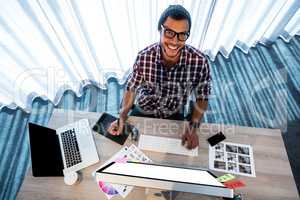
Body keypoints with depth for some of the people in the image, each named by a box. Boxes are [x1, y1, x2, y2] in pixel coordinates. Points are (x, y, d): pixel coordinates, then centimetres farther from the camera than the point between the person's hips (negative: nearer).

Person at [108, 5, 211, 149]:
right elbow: (131, 88, -8)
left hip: (174, 116, 1)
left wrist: (193, 127, -20)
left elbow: (202, 97, -10)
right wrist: (122, 118, -17)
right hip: (142, 113, 1)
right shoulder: (144, 57, -23)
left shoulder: (199, 61, -25)